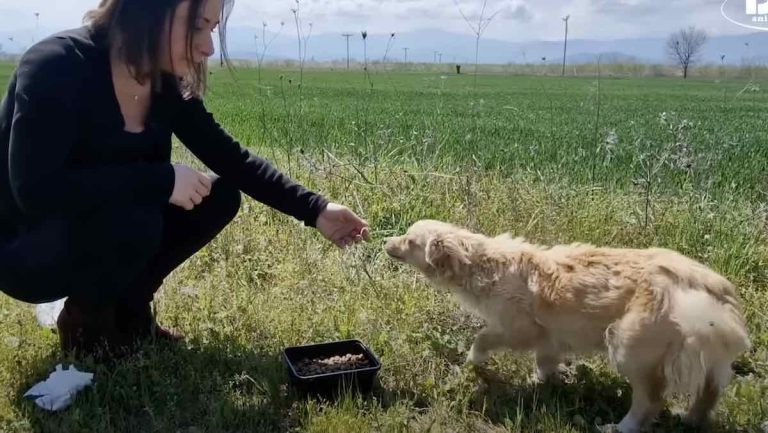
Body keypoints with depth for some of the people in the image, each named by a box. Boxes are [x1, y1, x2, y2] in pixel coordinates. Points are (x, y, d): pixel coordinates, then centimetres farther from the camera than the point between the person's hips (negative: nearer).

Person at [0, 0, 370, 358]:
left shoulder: (167, 85, -6)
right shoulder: (58, 66, -26)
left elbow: (232, 159, -3)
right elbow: (35, 189, -35)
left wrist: (315, 210, -10)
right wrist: (163, 180, -32)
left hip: (101, 231, 7)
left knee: (219, 196, -8)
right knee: (133, 220, -34)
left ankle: (127, 308, 7)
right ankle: (85, 320, -2)